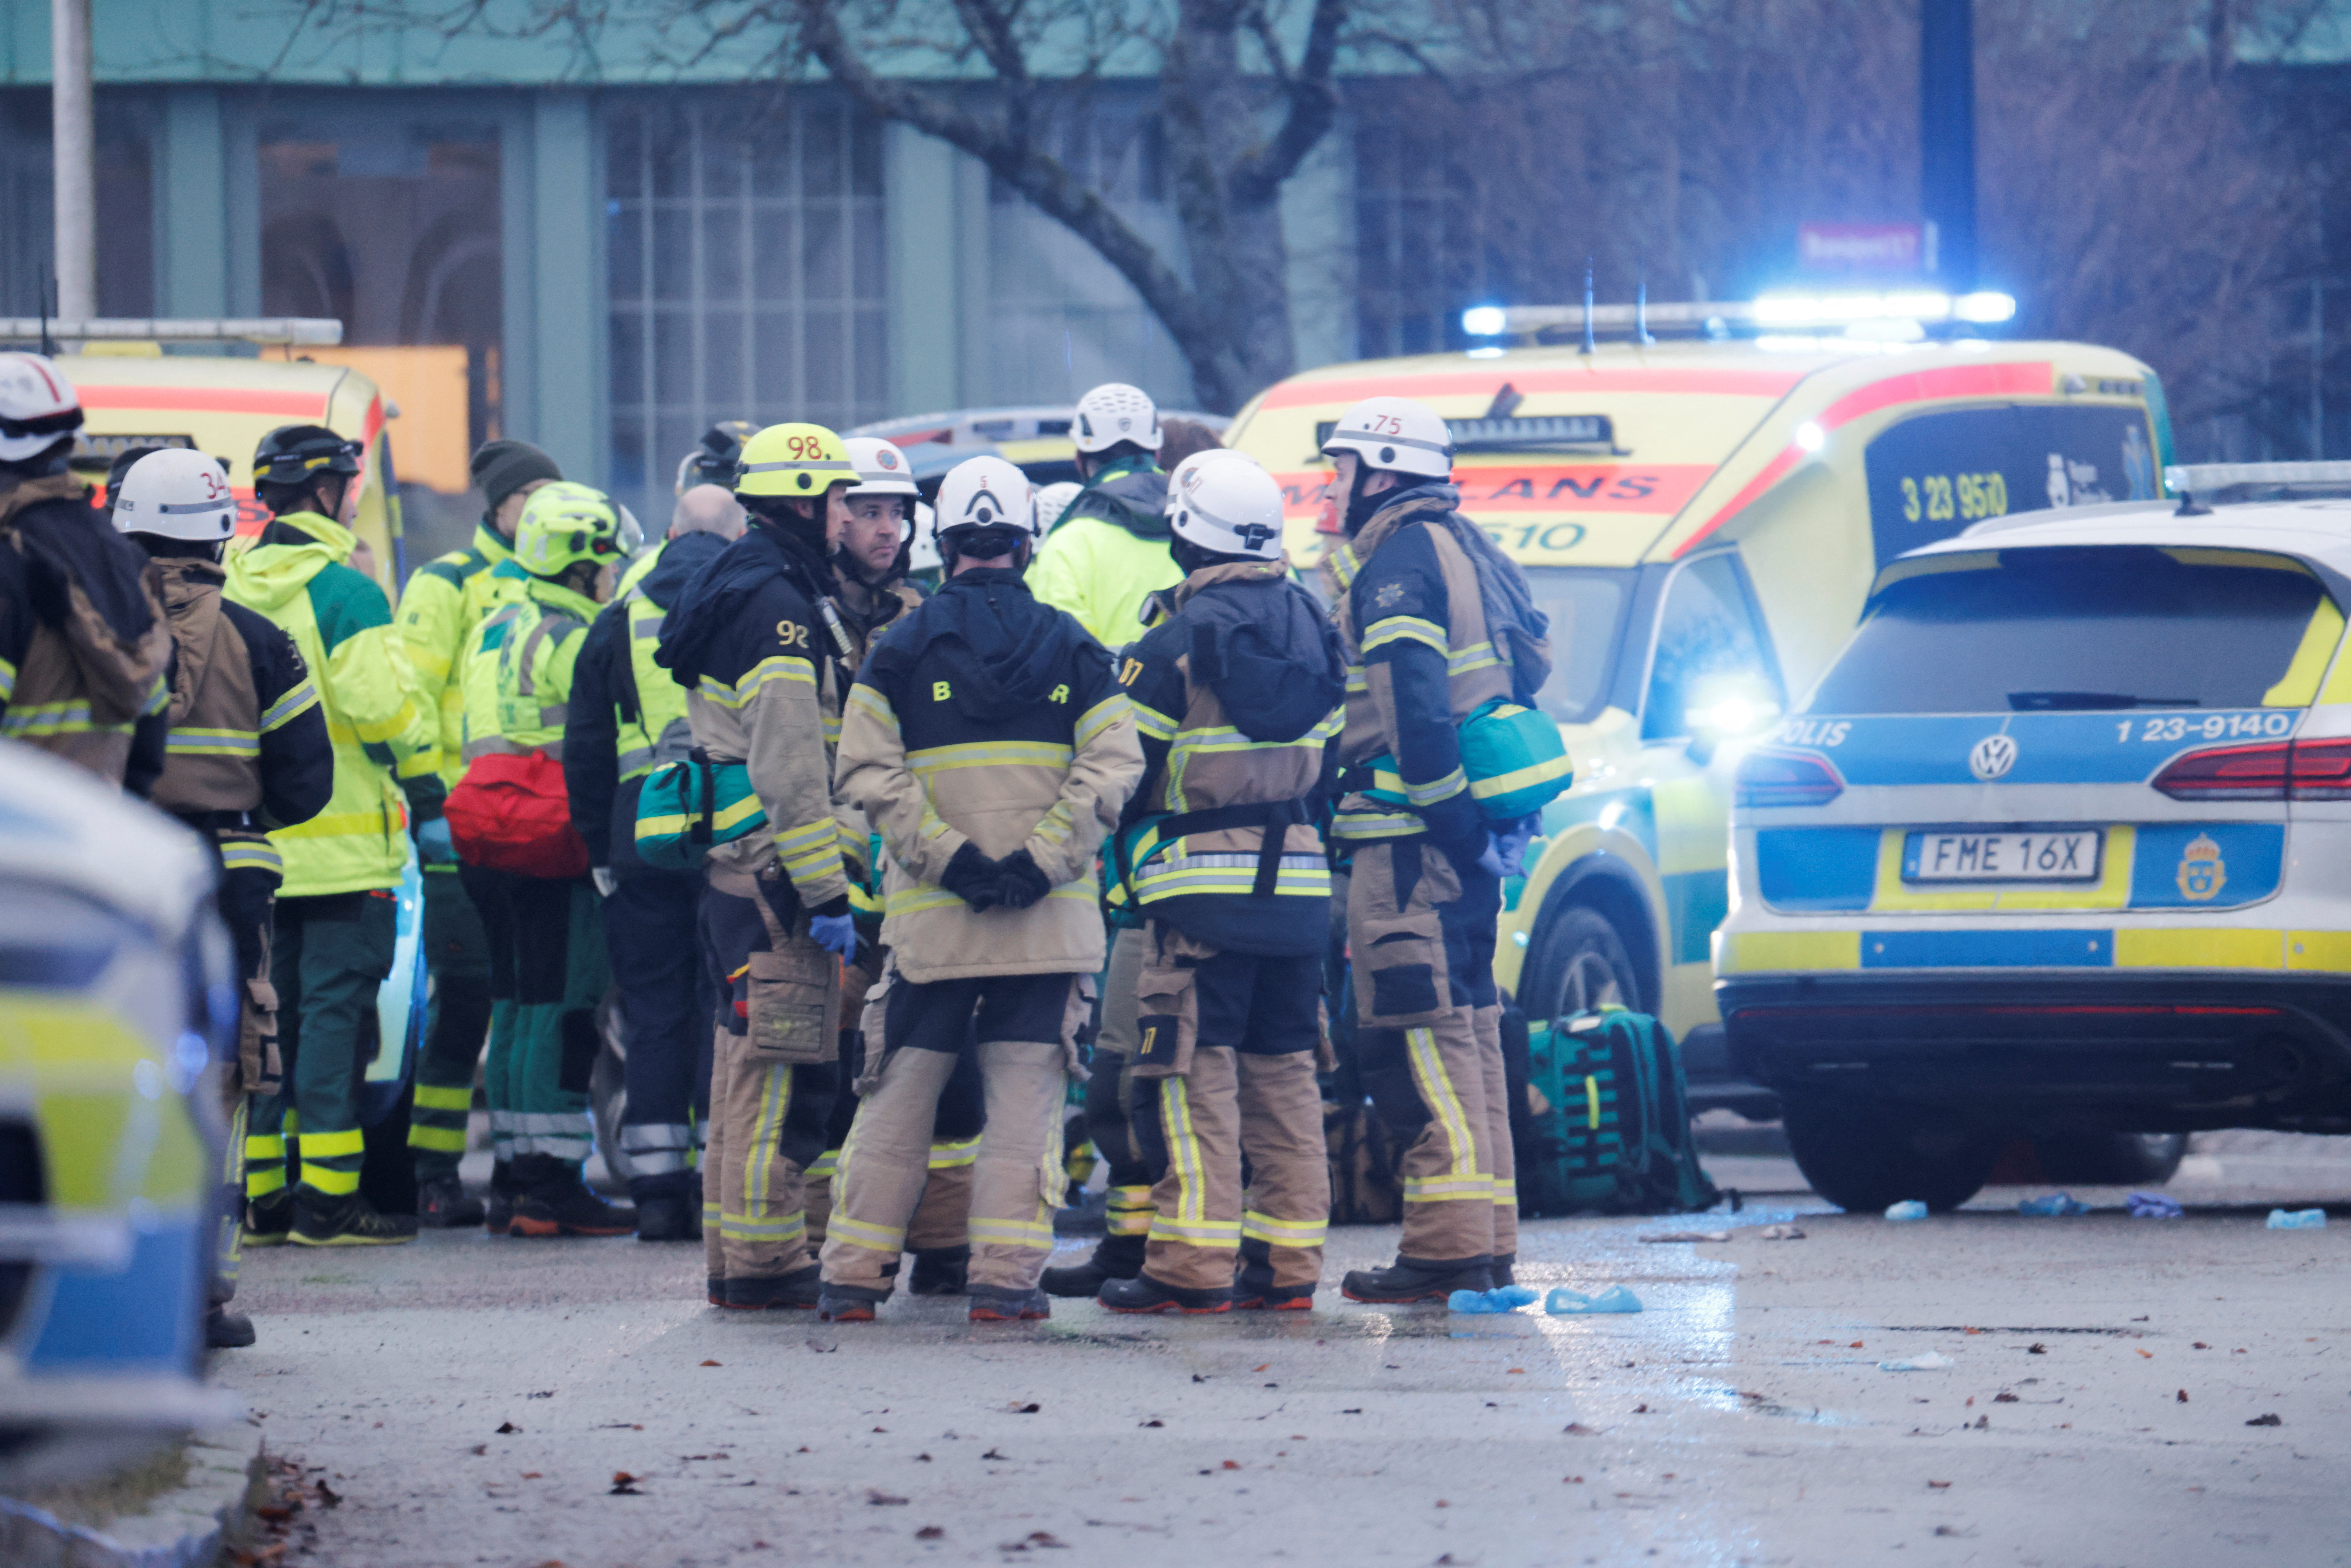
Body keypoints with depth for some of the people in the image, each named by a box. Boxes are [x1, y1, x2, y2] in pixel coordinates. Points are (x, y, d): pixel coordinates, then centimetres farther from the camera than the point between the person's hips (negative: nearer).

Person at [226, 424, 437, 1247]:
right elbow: (386, 707, -17)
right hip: (340, 841, -7)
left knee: (266, 1011, 12)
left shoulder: (231, 589, 9)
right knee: (336, 1006, -4)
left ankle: (258, 1192, 13)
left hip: (253, 839, 7)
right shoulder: (344, 592, -13)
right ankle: (326, 1195, -6)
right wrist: (419, 753, 2)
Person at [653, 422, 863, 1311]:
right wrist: (827, 892, -20)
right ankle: (764, 1262, -7)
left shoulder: (743, 590, 18)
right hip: (774, 870, -11)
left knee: (747, 1065, 15)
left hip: (735, 867, 11)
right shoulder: (778, 604, -14)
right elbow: (790, 767, -20)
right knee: (786, 1071, -8)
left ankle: (737, 1254, 21)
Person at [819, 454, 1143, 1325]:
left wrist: (946, 857, -10)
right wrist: (1043, 859, -10)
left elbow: (870, 774, -7)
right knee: (1025, 1100, 3)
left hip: (930, 916, 0)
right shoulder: (1072, 648, 5)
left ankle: (854, 1274, 8)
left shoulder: (902, 649, 3)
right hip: (1049, 916, 0)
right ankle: (1004, 1276, -3)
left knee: (899, 1096, 7)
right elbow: (1113, 765, -5)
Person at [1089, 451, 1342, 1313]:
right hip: (1298, 883, 6)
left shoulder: (1178, 643, -11)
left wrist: (1129, 855, 10)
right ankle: (1288, 1263, 10)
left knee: (1193, 1073, -5)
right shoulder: (1311, 627, 9)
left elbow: (1123, 768, -7)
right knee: (1284, 1070, 10)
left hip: (1203, 885, -6)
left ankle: (1191, 1264, -8)